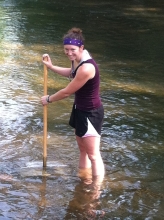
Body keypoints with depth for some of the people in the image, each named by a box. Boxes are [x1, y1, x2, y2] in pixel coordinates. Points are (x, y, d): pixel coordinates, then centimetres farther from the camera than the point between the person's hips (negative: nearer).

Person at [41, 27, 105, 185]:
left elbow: (67, 92, -22)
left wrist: (48, 99, -5)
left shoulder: (86, 68, -32)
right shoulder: (77, 60, -3)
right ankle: (84, 179, 43)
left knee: (93, 154, 0)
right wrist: (51, 66, 20)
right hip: (80, 110, 10)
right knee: (82, 148, 25)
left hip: (91, 113, -10)